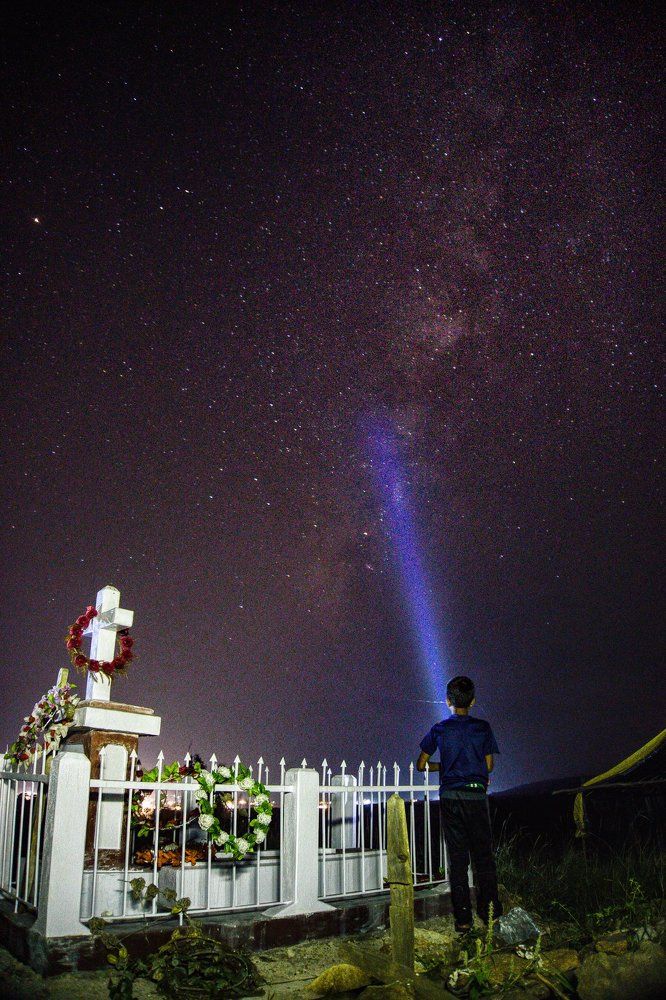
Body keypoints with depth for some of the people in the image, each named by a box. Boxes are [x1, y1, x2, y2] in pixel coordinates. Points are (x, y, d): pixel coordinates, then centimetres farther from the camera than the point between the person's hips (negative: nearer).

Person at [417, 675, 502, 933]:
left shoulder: (439, 730, 2)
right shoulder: (483, 728, 2)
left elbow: (421, 764, 7)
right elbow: (489, 765, 6)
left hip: (450, 797, 0)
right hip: (476, 796, 0)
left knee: (457, 858, 4)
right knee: (484, 857, 10)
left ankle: (463, 919, 5)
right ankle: (491, 914, 12)